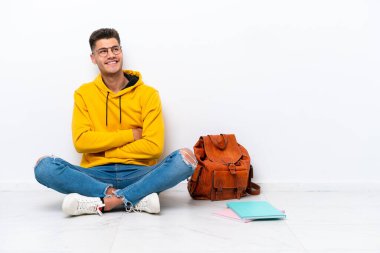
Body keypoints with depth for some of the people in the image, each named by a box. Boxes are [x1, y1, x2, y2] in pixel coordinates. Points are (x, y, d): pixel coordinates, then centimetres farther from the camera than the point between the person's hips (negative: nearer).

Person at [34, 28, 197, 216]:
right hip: (96, 174, 1)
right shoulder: (83, 94, 8)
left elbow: (154, 146, -6)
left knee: (185, 158, -27)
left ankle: (101, 202, -30)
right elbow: (81, 141, -4)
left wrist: (102, 149, -6)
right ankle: (136, 199, -28)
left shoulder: (148, 94, 4)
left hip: (138, 173, 0)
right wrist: (131, 134, -7)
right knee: (44, 166, -25)